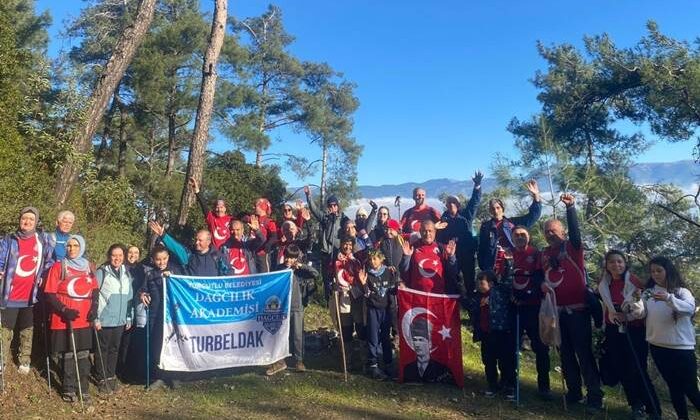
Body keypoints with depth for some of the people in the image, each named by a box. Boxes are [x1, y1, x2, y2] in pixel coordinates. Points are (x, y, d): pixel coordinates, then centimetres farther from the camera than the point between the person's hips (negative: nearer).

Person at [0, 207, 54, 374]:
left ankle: (24, 360, 27)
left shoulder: (43, 240, 1)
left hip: (31, 295, 1)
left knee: (27, 330, 13)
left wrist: (44, 278, 1)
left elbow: (49, 261, 10)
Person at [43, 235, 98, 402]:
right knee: (67, 355, 6)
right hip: (63, 320, -3)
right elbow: (49, 294, -7)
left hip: (84, 320, 3)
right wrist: (64, 310, -17)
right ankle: (68, 389, 20)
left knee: (83, 355, 8)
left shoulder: (88, 267, 8)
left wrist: (94, 308, -1)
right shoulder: (58, 267, -4)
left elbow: (95, 290, 14)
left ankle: (83, 388, 19)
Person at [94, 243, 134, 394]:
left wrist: (129, 318, 11)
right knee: (102, 349, 6)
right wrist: (95, 318, -11)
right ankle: (101, 379, 17)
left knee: (115, 349, 13)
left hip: (120, 320, 4)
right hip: (104, 320, -4)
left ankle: (111, 376, 25)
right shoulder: (101, 272, -8)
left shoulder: (127, 274, 8)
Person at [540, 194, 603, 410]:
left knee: (583, 351, -2)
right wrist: (542, 285, -3)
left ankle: (594, 395, 8)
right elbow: (541, 275, 20)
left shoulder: (572, 247, -4)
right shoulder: (543, 254, 10)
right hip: (556, 310, 5)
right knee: (565, 353, 11)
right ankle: (574, 391, 23)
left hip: (578, 308, -5)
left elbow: (575, 230, -23)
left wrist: (570, 207, -36)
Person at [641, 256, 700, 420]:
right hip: (658, 347, 3)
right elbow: (641, 311, -8)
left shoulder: (681, 291, -1)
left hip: (682, 347, -3)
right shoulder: (648, 293, 6)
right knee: (674, 387, 12)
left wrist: (669, 298, -41)